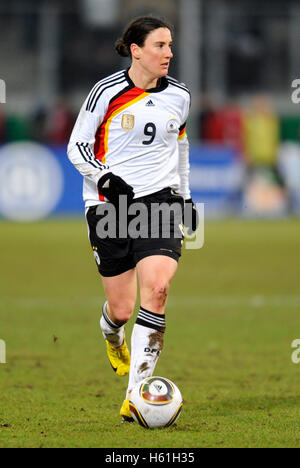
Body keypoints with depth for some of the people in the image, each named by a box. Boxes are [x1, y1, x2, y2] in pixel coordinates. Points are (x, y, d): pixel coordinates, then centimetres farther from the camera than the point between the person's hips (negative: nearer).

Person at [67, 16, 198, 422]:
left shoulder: (179, 95, 6)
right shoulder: (108, 91, -6)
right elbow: (77, 146, -3)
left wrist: (186, 196, 24)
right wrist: (105, 177, -19)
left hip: (160, 200, 2)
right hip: (109, 203, -2)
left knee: (157, 288, -21)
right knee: (122, 308, 1)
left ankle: (136, 396, -19)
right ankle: (112, 334, 44)